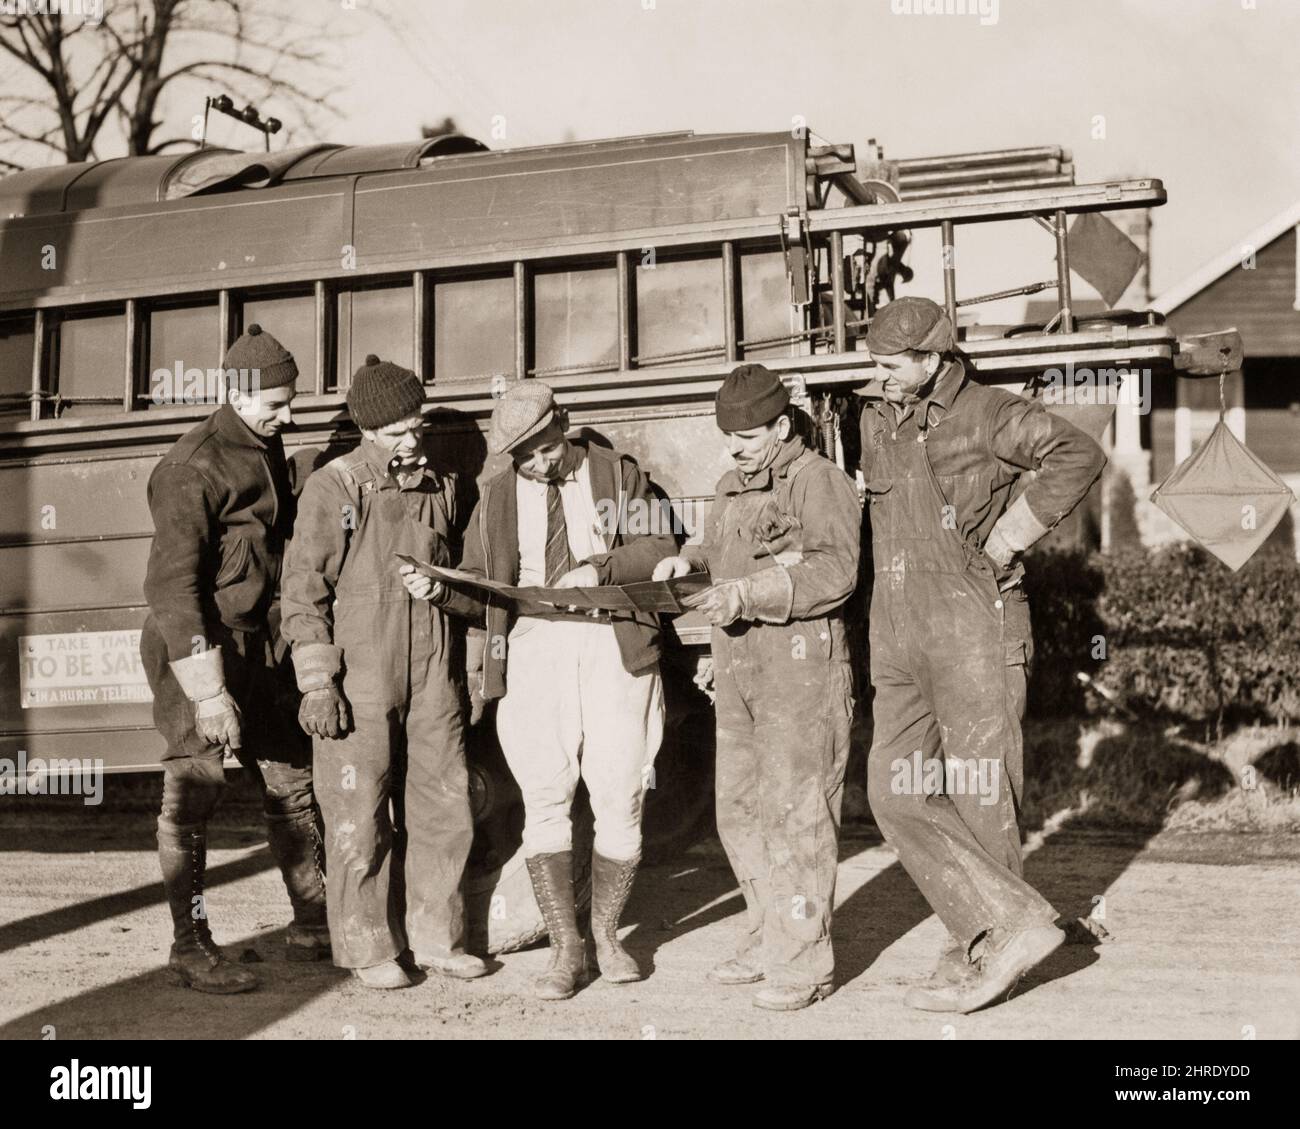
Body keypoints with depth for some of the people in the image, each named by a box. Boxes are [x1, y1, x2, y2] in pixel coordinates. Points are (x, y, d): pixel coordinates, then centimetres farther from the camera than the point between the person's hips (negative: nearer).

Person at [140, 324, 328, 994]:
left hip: (261, 648, 8)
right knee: (194, 793, -2)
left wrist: (292, 651, 18)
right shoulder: (193, 468, -16)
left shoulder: (269, 454, 11)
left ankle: (312, 926, 22)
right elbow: (171, 584, -21)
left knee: (294, 782, 11)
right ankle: (191, 948, 5)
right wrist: (209, 692, -25)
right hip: (201, 647, -8)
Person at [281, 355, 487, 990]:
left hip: (433, 680, 5)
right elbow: (304, 590, -7)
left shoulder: (440, 488, 11)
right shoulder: (334, 487, -6)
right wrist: (316, 685, -12)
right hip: (359, 681, -5)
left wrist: (462, 673, 18)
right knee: (359, 819, 0)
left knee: (446, 808, 7)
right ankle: (368, 949, 13)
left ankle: (437, 939, 20)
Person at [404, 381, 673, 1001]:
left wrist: (600, 568, -13)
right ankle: (565, 948, 5)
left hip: (613, 642, -1)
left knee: (620, 798, 0)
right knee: (545, 800, -4)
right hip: (532, 645, 1)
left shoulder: (617, 474, 8)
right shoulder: (496, 496, 11)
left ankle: (606, 932, 18)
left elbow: (659, 548, 2)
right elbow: (480, 586, 13)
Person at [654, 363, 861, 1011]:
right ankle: (767, 939, 25)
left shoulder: (818, 480, -9)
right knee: (739, 811, 12)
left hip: (801, 668, -9)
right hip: (737, 671, 9)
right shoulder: (732, 487, 18)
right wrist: (689, 560, 9)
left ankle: (803, 962, 1)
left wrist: (745, 594, -27)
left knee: (795, 812, -6)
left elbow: (834, 570, -21)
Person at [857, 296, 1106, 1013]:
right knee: (897, 794, -2)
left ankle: (973, 952, 10)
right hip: (899, 637, 7)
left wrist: (1003, 543, -19)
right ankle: (1013, 921, 1)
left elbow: (1079, 457, -21)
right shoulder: (874, 420, 13)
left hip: (974, 628, -7)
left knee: (978, 796, -1)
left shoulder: (987, 415, -7)